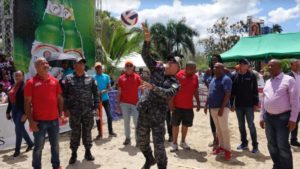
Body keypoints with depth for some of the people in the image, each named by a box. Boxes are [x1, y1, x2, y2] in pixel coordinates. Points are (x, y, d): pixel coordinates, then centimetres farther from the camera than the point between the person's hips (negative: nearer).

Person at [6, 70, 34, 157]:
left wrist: (25, 113, -22)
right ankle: (30, 143, 32)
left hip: (21, 110, -8)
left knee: (18, 129, -5)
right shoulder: (13, 87, 12)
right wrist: (8, 111, 15)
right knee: (20, 129, 15)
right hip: (14, 110, 8)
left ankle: (17, 149, 9)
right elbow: (10, 100, 17)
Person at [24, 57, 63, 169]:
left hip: (54, 120, 4)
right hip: (39, 121, -4)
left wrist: (61, 114, 7)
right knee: (38, 147, 7)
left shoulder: (55, 81, 6)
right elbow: (27, 103, -6)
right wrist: (31, 121, -11)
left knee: (55, 145, 15)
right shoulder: (31, 83, -5)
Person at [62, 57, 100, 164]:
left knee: (87, 132, 10)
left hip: (88, 111, 1)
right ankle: (73, 153, 20)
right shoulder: (68, 79, 2)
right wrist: (65, 109, -6)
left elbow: (95, 94, 6)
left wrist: (96, 107, 1)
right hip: (74, 111, -1)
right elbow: (64, 95, 0)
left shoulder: (90, 78, 6)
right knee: (75, 133, 7)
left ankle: (88, 151, 24)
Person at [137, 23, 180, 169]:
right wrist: (147, 41, -14)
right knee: (141, 141, 18)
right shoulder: (157, 69, 6)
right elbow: (145, 56, 0)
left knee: (159, 146, -2)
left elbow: (168, 94, -26)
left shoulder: (175, 83, -6)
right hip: (144, 112, 5)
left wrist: (152, 87, -37)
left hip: (158, 116, -4)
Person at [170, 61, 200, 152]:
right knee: (175, 124, 4)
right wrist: (171, 103, -13)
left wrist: (198, 103, 10)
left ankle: (183, 142, 29)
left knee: (186, 124, 13)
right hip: (177, 105, -5)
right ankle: (174, 143, 16)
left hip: (189, 106, 5)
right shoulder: (178, 75, -12)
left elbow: (196, 91, 13)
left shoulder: (195, 77, 4)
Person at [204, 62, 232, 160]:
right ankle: (221, 146, 24)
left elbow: (227, 95, -18)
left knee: (224, 129, -4)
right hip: (213, 108, 8)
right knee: (218, 129, 14)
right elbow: (209, 93, 20)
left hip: (221, 108, -8)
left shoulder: (226, 79, -11)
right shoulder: (213, 79, 15)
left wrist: (222, 108, -23)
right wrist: (206, 105, 15)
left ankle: (227, 149, 5)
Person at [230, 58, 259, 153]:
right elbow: (232, 91, 6)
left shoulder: (252, 76, -3)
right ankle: (244, 143, 24)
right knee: (241, 125, 12)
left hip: (249, 105, -4)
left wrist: (256, 103, -7)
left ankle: (255, 145, 12)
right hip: (238, 105, 4)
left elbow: (255, 90, -4)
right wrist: (232, 104, 4)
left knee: (251, 125, 1)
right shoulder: (235, 76, 5)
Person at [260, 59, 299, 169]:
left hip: (283, 117, -6)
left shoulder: (288, 80, -7)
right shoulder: (268, 82, 12)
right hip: (268, 117, 7)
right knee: (272, 145, 14)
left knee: (283, 146, -4)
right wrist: (262, 117, 13)